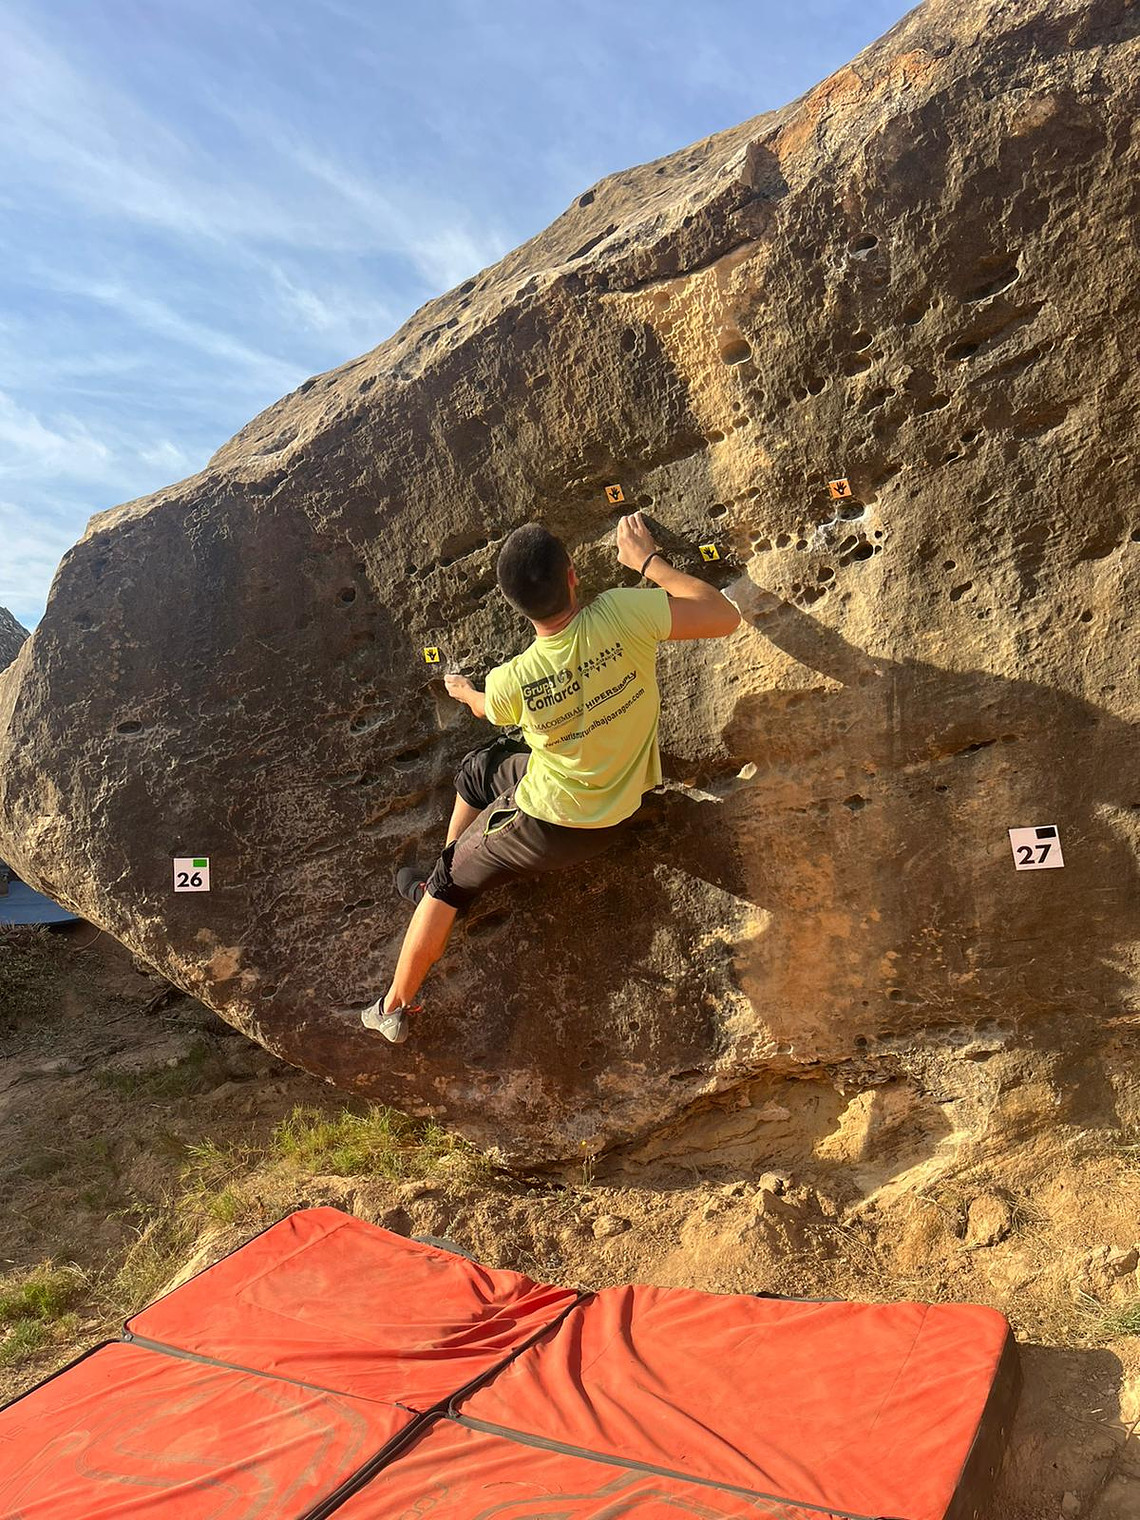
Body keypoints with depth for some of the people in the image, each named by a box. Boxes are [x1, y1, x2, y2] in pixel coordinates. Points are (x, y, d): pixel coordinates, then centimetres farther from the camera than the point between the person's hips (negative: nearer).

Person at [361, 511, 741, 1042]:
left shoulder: (510, 681, -25)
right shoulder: (622, 615, -28)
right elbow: (724, 616, -20)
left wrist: (463, 691, 26)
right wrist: (648, 560, -9)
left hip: (549, 825, -4)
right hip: (616, 814, 5)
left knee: (449, 880, 19)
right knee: (476, 767, 26)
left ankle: (395, 1007, 32)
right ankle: (441, 884, 41)